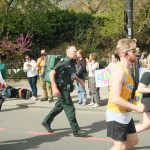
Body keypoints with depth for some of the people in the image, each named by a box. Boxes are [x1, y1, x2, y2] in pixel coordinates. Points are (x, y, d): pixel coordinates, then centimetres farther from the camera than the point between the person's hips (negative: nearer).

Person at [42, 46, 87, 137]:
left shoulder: (72, 63, 8)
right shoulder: (64, 62, -19)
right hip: (62, 89, -9)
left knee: (59, 107, 19)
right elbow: (52, 73, -23)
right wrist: (54, 88, -28)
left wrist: (80, 81, 21)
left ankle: (47, 122, 34)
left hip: (67, 89, 9)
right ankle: (76, 131, 1)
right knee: (70, 109, -6)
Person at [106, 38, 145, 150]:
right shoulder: (120, 71, -23)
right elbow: (115, 98, -30)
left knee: (133, 141, 19)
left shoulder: (126, 70, 8)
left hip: (125, 114, 10)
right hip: (116, 114, -10)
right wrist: (136, 107, -24)